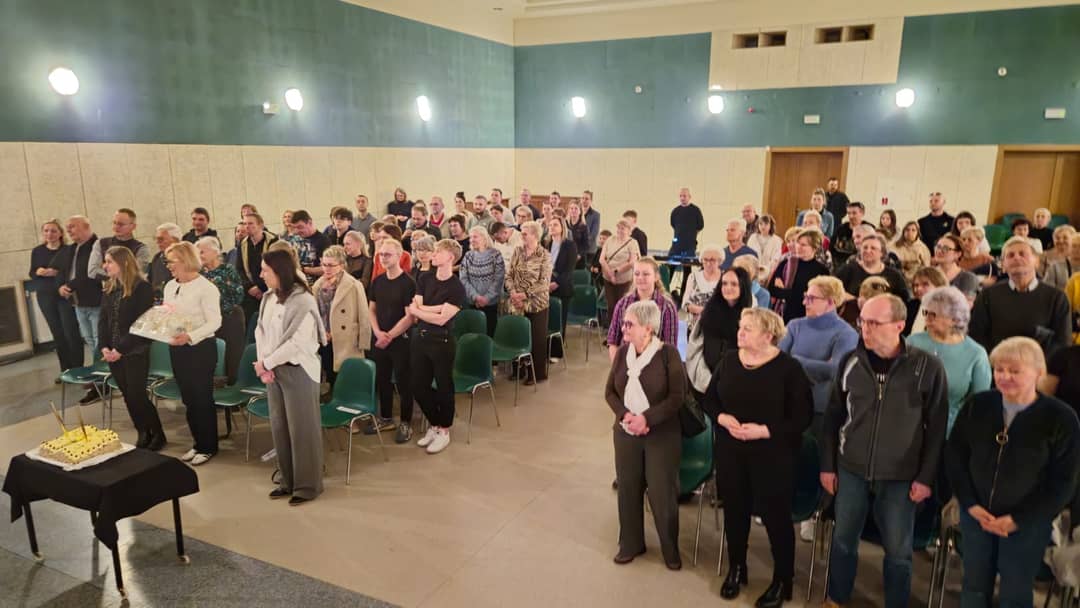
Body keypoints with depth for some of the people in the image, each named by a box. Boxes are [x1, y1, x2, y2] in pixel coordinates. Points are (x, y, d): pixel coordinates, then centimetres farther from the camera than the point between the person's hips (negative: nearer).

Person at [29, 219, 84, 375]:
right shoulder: (37, 251, 6)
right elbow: (32, 273, 11)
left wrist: (57, 273, -22)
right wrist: (38, 272, -11)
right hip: (45, 297, 4)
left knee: (71, 333, -6)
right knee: (57, 334, 10)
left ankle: (78, 369, 4)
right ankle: (65, 370, 18)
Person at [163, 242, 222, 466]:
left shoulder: (206, 287, -14)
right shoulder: (170, 286, 9)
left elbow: (214, 322, -18)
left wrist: (190, 336, -29)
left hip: (201, 348, -7)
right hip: (176, 348, 7)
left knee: (203, 398, 2)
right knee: (188, 398, 14)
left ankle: (208, 447, 16)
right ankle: (198, 443, 28)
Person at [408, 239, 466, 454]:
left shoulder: (457, 287, -12)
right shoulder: (424, 278, 5)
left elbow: (441, 319, -18)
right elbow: (415, 309, -3)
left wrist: (417, 310, -7)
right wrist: (438, 308, -14)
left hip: (442, 342, -6)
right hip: (421, 339, 6)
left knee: (443, 387, 6)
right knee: (418, 387, 12)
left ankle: (444, 431, 24)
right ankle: (435, 424, 33)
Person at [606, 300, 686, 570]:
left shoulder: (668, 353, -12)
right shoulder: (622, 352, 0)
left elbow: (677, 396, -13)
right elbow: (610, 391, 4)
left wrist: (647, 418, -22)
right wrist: (625, 415, -14)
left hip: (662, 434, -4)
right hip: (626, 433, 4)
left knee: (662, 492, 4)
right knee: (628, 488, 12)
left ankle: (671, 548, 26)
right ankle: (631, 543, 32)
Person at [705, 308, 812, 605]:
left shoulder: (788, 367, -13)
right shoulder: (729, 360, 2)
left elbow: (802, 417, -12)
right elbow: (709, 399, 9)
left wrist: (764, 430, -22)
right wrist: (723, 418, -12)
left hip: (772, 455, -4)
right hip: (730, 452, 4)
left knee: (775, 515, 6)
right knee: (734, 510, 16)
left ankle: (782, 580, 27)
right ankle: (736, 569, 37)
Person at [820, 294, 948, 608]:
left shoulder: (927, 367, -10)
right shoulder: (850, 362, -3)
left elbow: (936, 427, -4)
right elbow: (833, 416, 4)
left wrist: (926, 477, -5)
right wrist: (827, 465, 4)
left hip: (900, 476, -2)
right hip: (851, 469, 2)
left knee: (898, 550, 11)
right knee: (844, 539, 14)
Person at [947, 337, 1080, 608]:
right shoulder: (978, 405, -4)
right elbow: (954, 455, 3)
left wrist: (1018, 520, -12)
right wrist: (970, 504, -6)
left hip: (1027, 524, -3)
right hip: (975, 515, 3)